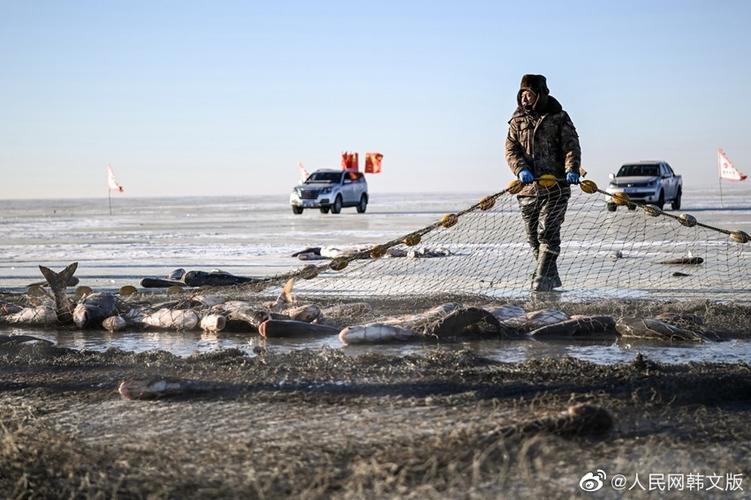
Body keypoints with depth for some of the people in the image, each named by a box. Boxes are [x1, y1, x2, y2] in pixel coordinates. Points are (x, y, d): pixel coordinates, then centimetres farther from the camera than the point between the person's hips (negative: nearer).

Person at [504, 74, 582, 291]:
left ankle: (542, 278, -15)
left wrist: (572, 169, -23)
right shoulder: (517, 120, 11)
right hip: (528, 187, 4)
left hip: (555, 186, -4)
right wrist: (521, 169, -17)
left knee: (547, 233, -13)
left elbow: (572, 146, -5)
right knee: (533, 236, 8)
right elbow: (511, 150, 3)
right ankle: (551, 276, 20)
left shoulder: (558, 117, 2)